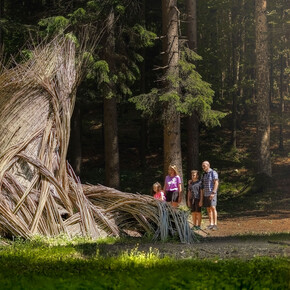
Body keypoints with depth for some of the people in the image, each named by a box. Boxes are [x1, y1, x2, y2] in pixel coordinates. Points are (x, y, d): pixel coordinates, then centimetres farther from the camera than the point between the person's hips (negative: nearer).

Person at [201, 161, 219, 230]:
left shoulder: (213, 173, -6)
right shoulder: (204, 175, 16)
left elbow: (216, 183, -13)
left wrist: (213, 193, -21)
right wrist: (202, 195, 11)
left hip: (212, 194, -7)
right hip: (206, 194, 7)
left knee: (213, 208, -14)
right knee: (208, 209, 4)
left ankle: (215, 224, -16)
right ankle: (211, 224, 6)